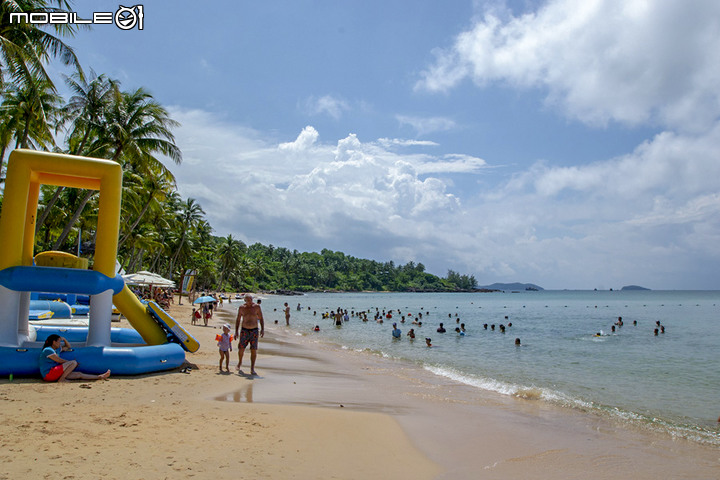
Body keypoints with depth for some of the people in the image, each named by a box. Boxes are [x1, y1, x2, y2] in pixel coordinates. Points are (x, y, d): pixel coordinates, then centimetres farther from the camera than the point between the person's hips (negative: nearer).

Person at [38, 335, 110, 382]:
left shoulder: (57, 349, 18)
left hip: (54, 374, 9)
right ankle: (61, 379, -21)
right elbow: (60, 360, -9)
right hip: (48, 374, -9)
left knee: (79, 374, -2)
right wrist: (72, 363, 2)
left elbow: (68, 347, 34)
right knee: (73, 362, -20)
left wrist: (64, 339, 17)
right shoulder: (48, 350, -11)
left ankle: (100, 377, -5)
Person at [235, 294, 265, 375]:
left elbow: (261, 319, 2)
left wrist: (262, 329, -8)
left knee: (254, 350, -3)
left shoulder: (257, 307, -3)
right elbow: (238, 320, 7)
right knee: (241, 349, 2)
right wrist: (236, 331, 2)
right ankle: (240, 362, 32)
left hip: (254, 331, -1)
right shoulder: (242, 307, 0)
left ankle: (252, 369, 6)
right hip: (244, 330, 1)